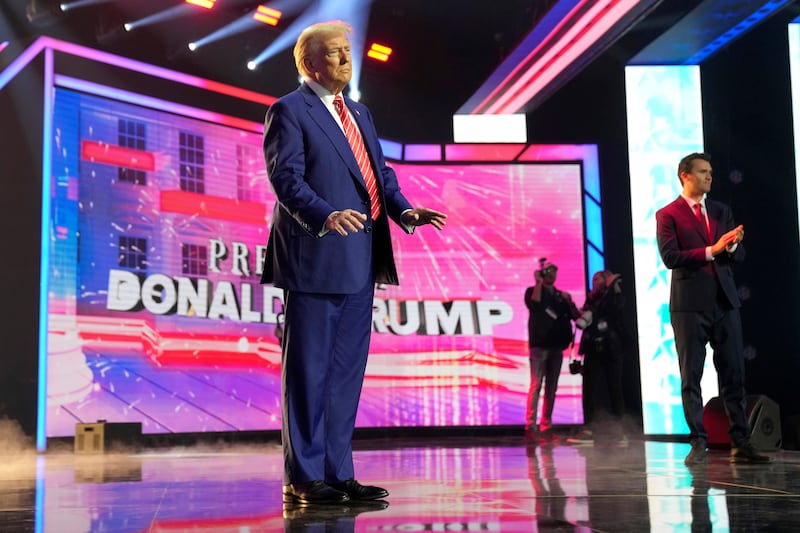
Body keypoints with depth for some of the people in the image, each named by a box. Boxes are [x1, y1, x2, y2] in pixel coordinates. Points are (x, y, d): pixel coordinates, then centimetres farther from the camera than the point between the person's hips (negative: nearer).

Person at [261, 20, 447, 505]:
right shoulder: (289, 111, -2)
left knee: (347, 371, 10)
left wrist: (404, 211, -2)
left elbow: (381, 173, 18)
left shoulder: (359, 113, 22)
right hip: (315, 258, -8)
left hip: (359, 261, 8)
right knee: (308, 371, -2)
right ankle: (303, 479, 6)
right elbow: (286, 177, -13)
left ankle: (338, 473, 19)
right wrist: (326, 216, -30)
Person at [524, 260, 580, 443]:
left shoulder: (560, 296, 17)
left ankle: (546, 427, 7)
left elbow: (576, 316, 12)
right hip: (539, 345, -5)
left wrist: (569, 302, -6)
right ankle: (530, 427, -15)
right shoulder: (533, 291, 5)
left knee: (551, 388, 4)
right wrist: (539, 282, -12)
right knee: (536, 385, -12)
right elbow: (534, 304, -17)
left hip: (556, 346, 5)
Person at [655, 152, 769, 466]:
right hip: (690, 303, -4)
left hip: (725, 300, 4)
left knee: (734, 375, 3)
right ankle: (698, 444, 6)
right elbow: (670, 257, -11)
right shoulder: (667, 215, 1)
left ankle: (740, 443, 8)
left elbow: (739, 255, 12)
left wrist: (732, 246, -11)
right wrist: (712, 250, -17)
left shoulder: (722, 211, 15)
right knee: (690, 376, 0)